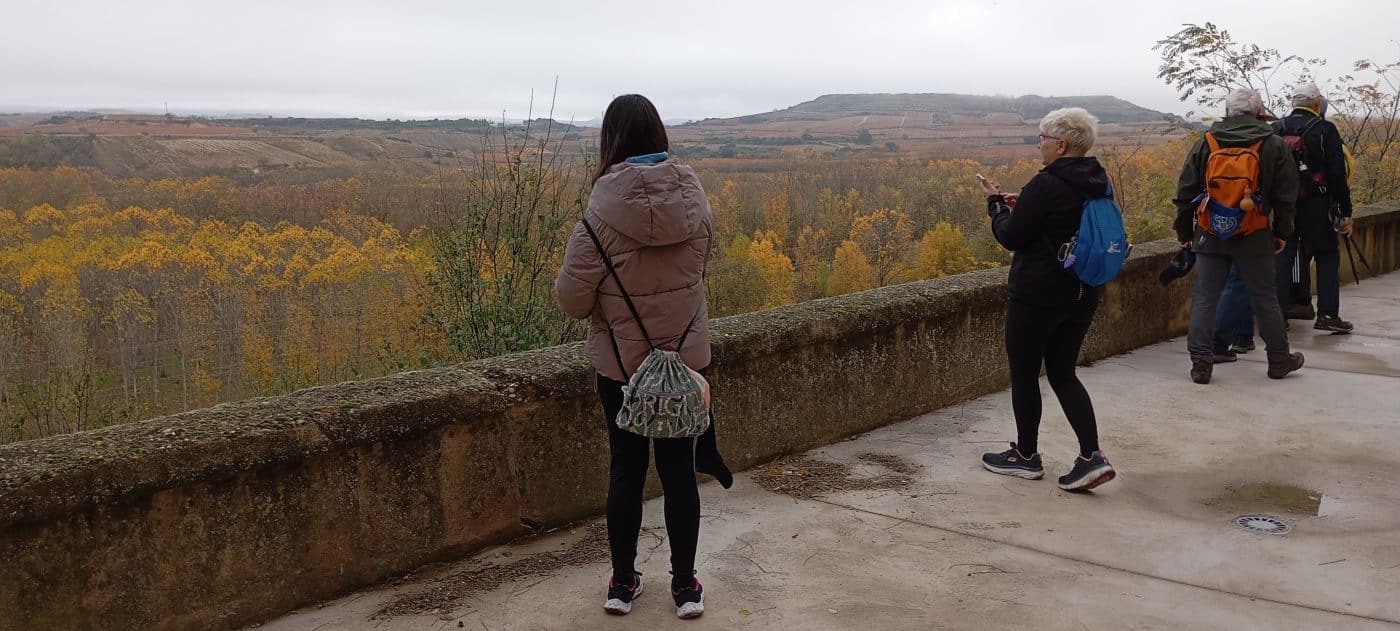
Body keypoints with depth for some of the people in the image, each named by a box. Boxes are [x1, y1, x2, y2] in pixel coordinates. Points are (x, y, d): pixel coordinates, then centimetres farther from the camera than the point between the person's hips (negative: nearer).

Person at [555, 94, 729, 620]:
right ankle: (685, 584, 20)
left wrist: (604, 303, 5)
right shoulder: (693, 197, -8)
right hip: (685, 354, 2)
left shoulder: (606, 206, -19)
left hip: (620, 359, -2)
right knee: (679, 470, 13)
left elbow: (572, 295, -15)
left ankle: (623, 583, 24)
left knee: (626, 469, 13)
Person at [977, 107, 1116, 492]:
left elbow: (1011, 237, -13)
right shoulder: (1098, 183, 6)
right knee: (1063, 374, 15)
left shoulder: (1046, 185, -19)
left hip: (1037, 296, -8)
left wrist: (997, 203, 3)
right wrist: (1021, 206, 11)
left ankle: (1026, 456, 22)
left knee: (1023, 374, 9)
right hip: (1081, 297, 8)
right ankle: (1091, 457, 3)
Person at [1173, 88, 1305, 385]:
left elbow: (1185, 193, 4)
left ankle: (1201, 361, 1)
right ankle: (1279, 359, 22)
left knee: (1204, 299, 4)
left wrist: (1184, 232, 12)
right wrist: (1281, 232, 13)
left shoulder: (1205, 143, 1)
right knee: (1265, 299, 11)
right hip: (1254, 238, 0)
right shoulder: (1274, 145, -1)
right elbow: (1286, 195, 3)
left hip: (1209, 237, 0)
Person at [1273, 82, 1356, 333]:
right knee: (1327, 257, 6)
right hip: (1316, 207, -4)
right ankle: (1327, 314, 0)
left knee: (1283, 257, 9)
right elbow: (1337, 174, -10)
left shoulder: (1275, 130, 6)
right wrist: (1346, 211, -6)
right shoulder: (1325, 130, -7)